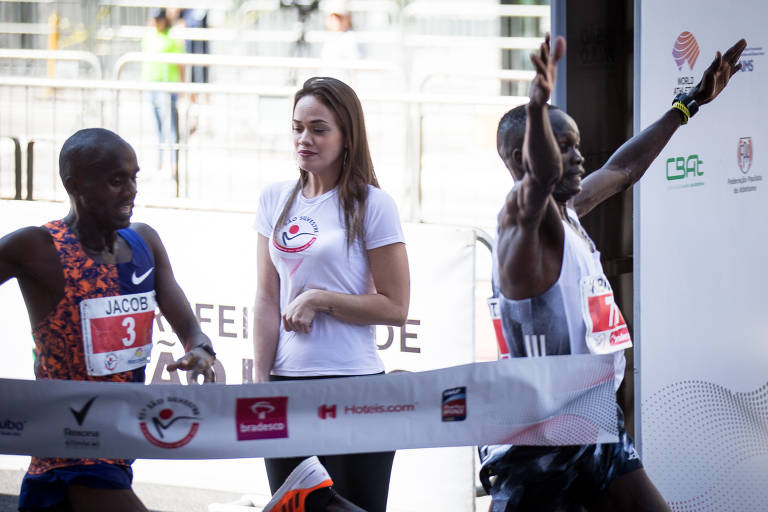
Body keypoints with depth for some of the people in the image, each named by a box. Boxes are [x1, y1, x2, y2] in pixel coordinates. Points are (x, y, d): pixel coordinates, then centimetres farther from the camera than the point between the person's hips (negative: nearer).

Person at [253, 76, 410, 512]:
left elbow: (395, 308, -5)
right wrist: (260, 386, 2)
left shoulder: (371, 205, -3)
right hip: (287, 382, 4)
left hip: (354, 383, -4)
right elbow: (267, 300, 9)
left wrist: (319, 300, -12)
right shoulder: (276, 201, 10)